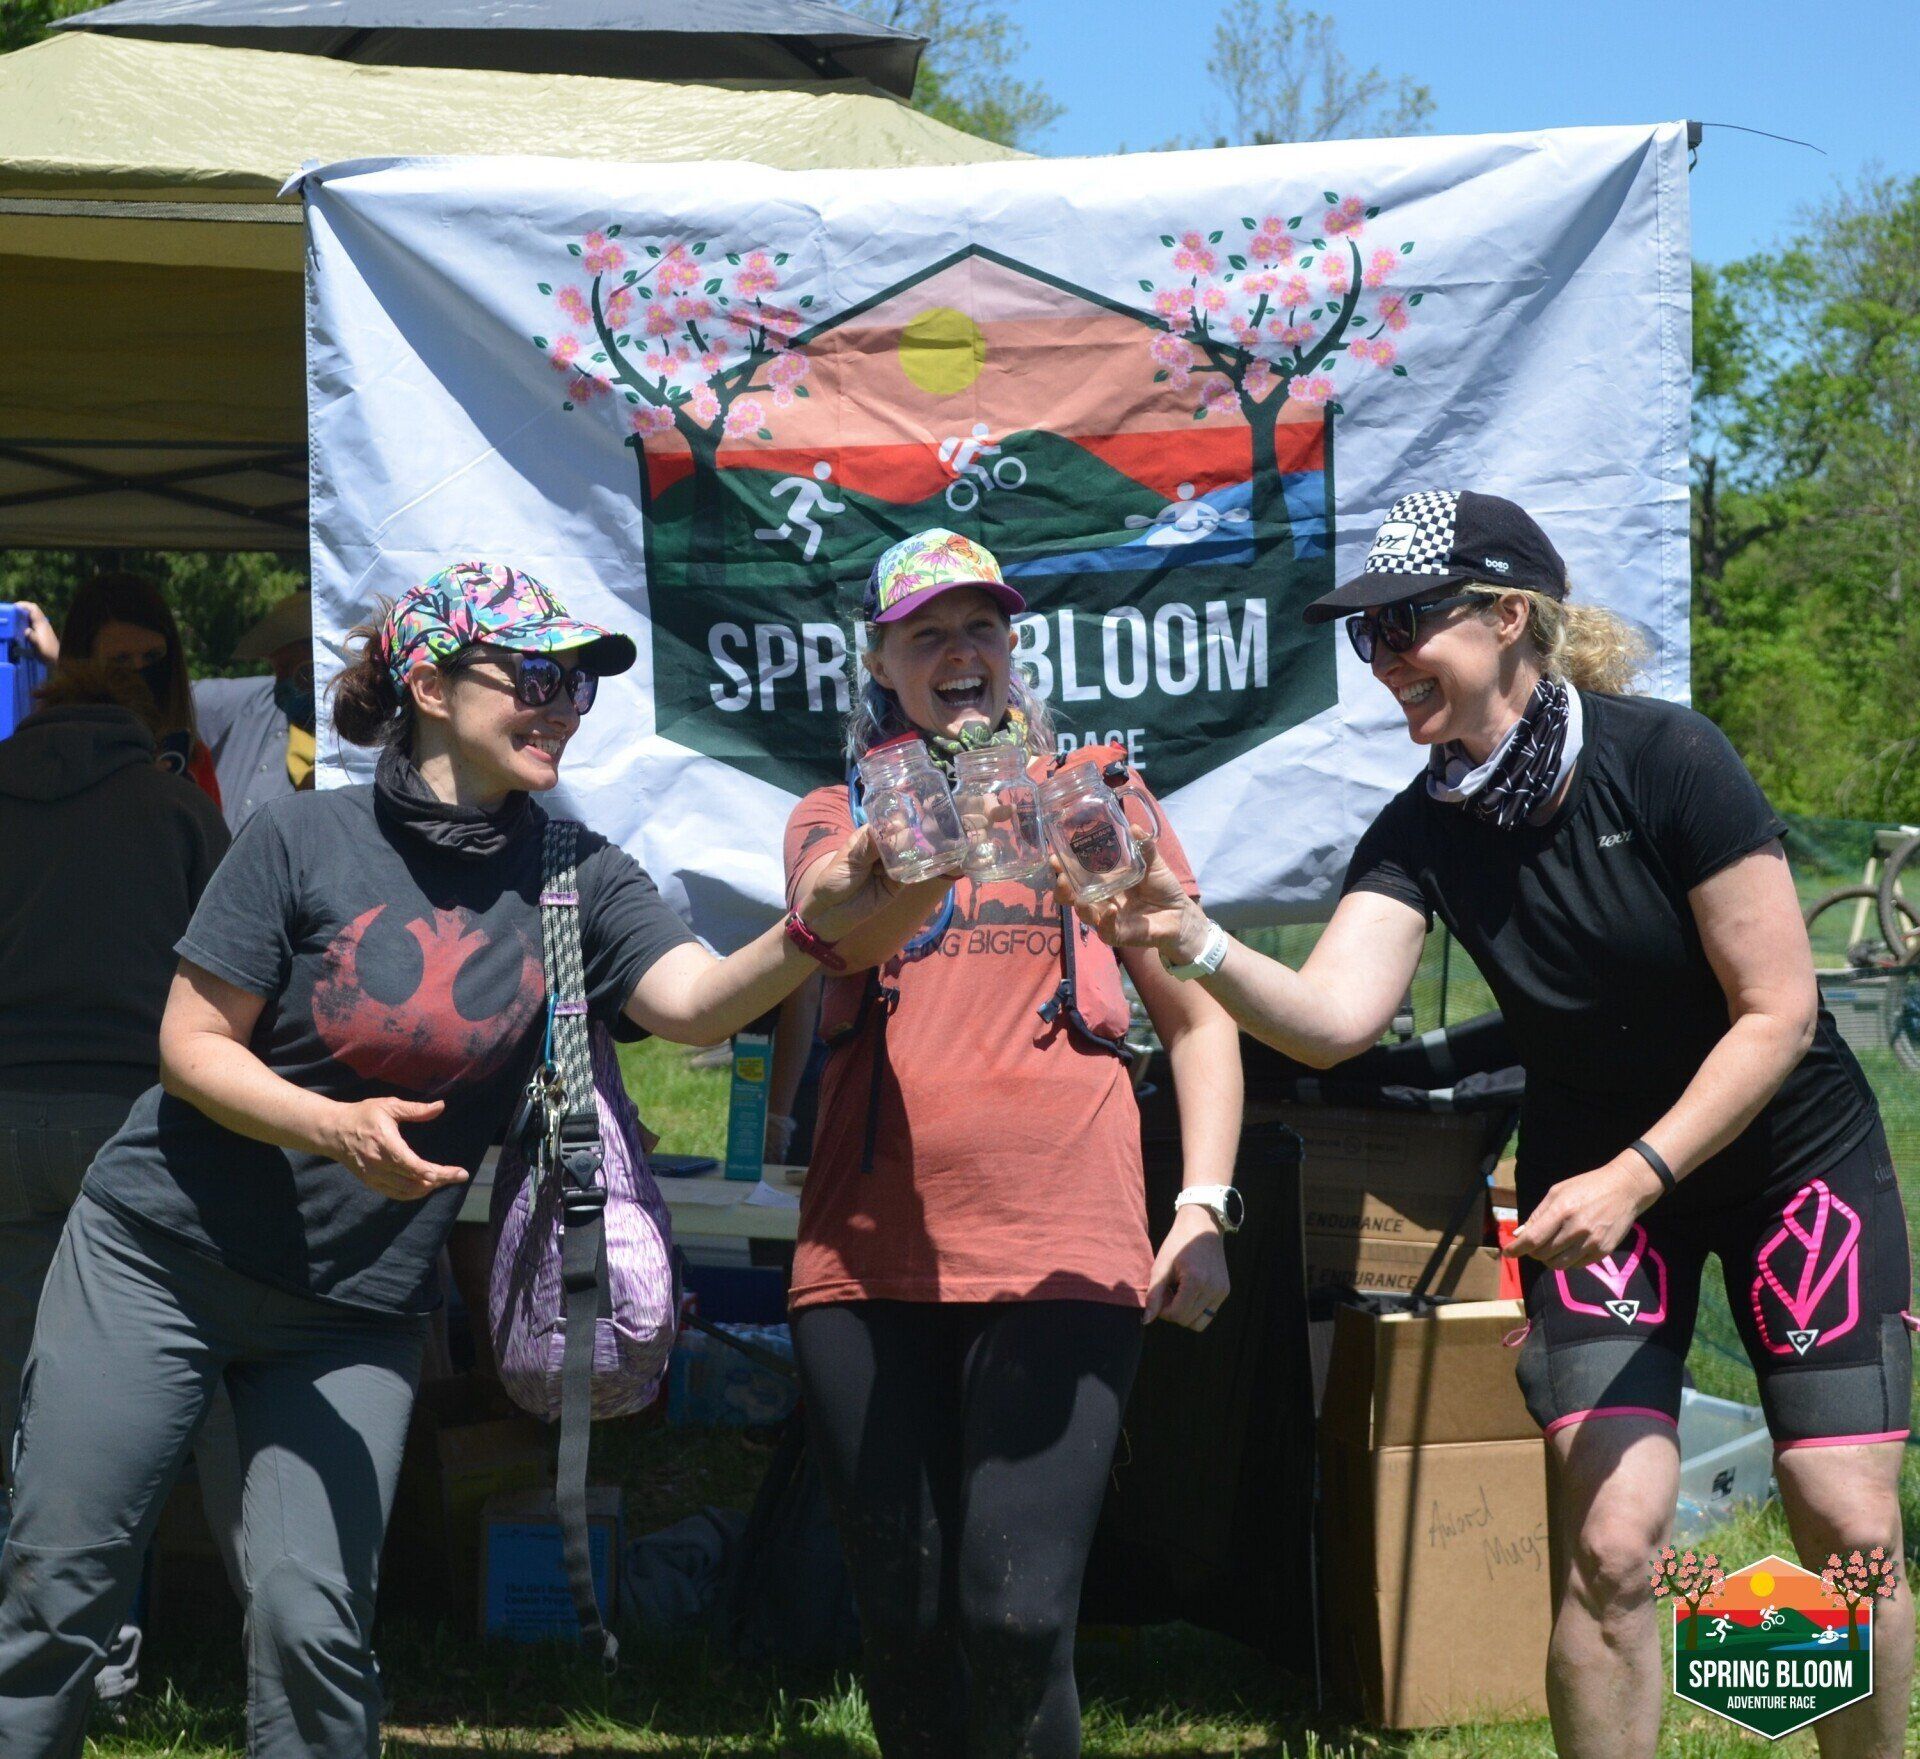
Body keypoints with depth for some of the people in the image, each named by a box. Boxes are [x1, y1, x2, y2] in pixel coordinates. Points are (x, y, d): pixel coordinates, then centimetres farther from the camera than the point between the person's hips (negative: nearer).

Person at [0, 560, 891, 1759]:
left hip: (355, 1308, 2)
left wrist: (820, 930, -40)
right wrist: (334, 1128, -27)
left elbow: (699, 1000, -19)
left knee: (314, 1622, -8)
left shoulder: (576, 880, -3)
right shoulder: (307, 839, -10)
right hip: (163, 1256, -2)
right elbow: (192, 1044, -8)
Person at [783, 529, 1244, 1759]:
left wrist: (1207, 1204, 3)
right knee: (904, 1621, 4)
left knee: (1018, 1614, -15)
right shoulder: (839, 818, 14)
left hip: (1059, 1253, -2)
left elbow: (1197, 1013, 16)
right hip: (870, 1262, 2)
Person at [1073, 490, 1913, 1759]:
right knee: (1608, 1547, -11)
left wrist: (1636, 1176, -27)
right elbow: (1332, 1018, -25)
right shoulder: (1425, 832, -11)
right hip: (1596, 1173, 3)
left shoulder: (1665, 760, -23)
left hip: (1790, 1157, -3)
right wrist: (1194, 941, -43)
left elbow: (1776, 1011, -20)